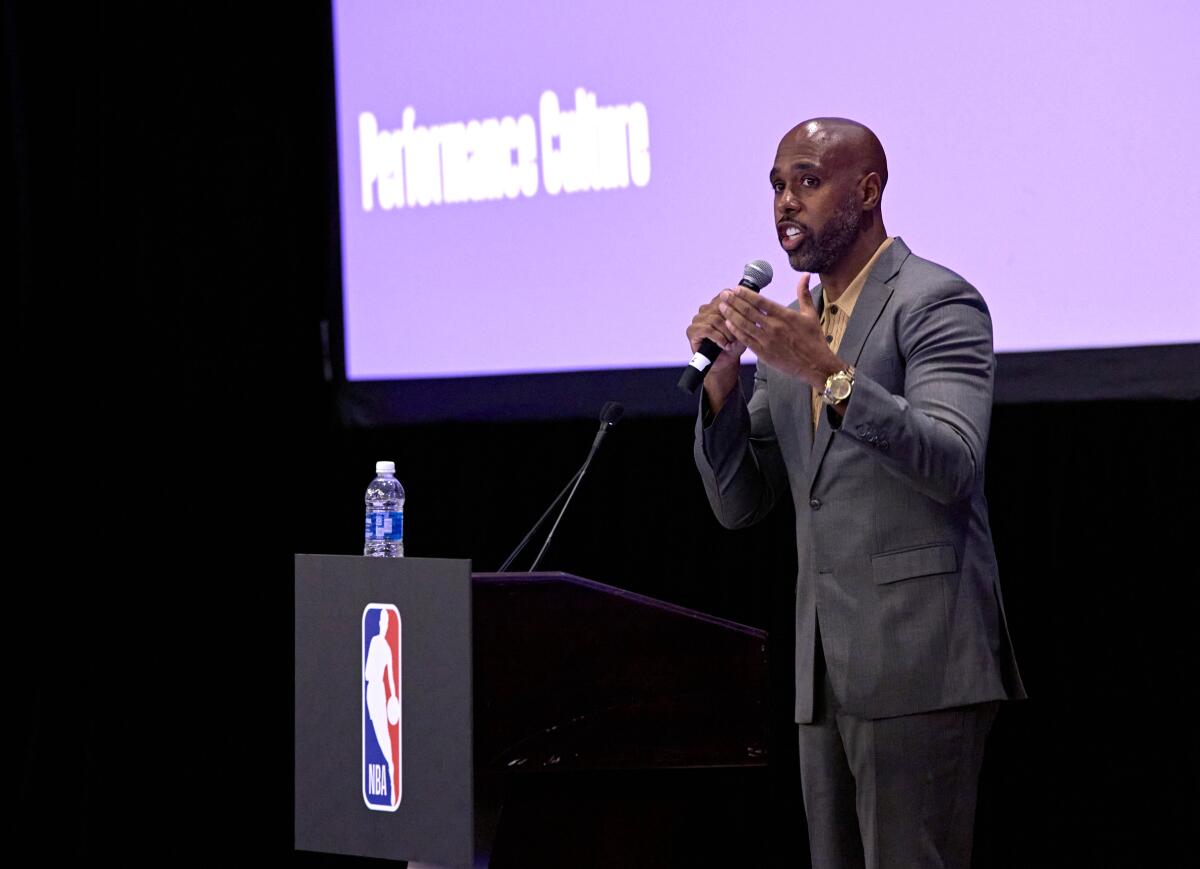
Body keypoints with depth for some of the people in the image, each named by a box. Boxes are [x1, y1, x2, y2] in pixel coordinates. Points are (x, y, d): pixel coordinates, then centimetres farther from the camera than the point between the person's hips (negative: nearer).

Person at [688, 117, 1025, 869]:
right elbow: (740, 504, 16)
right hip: (828, 667, 8)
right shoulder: (791, 330, 19)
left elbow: (953, 466, -17)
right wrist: (722, 378, 0)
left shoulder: (937, 302, -3)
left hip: (918, 658, -8)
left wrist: (831, 375, -26)